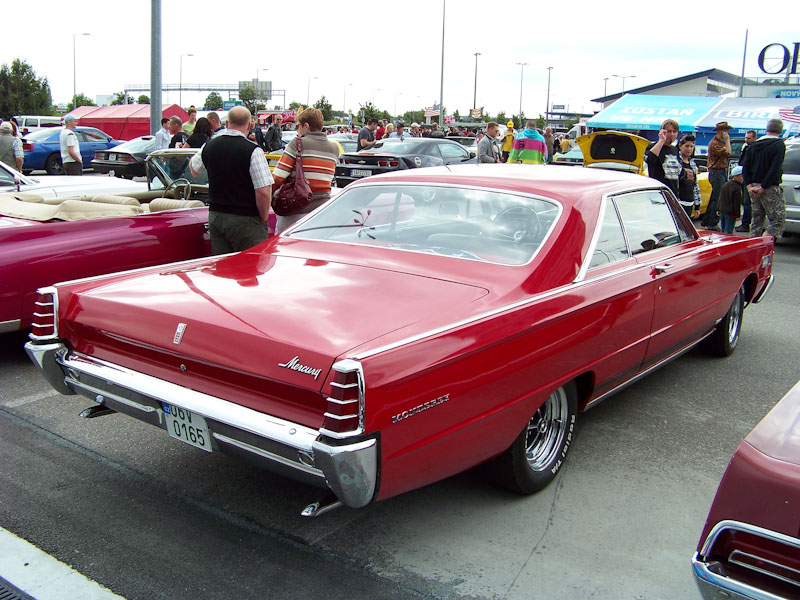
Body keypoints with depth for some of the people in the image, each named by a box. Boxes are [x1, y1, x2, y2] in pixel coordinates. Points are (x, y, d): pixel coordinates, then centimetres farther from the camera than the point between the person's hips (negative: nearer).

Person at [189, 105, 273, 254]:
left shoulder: (209, 146, 4)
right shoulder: (253, 151, -15)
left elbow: (193, 169, 25)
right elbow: (263, 192, -20)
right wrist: (263, 219, -6)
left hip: (215, 216, 6)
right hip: (245, 220, -6)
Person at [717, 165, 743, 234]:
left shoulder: (725, 185, 11)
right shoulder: (737, 188, -14)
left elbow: (720, 199, 16)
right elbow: (737, 203, -15)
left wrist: (718, 209, 22)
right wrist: (738, 215, -10)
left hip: (722, 211, 8)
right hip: (731, 213, -8)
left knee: (723, 230, 16)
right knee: (728, 231, -7)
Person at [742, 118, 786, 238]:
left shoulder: (754, 145, 10)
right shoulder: (779, 145, -9)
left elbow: (745, 167, 6)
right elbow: (775, 169, -18)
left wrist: (749, 186, 0)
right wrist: (762, 188, -15)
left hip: (754, 188, 6)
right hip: (771, 188, -6)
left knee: (757, 220, 15)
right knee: (778, 221, -2)